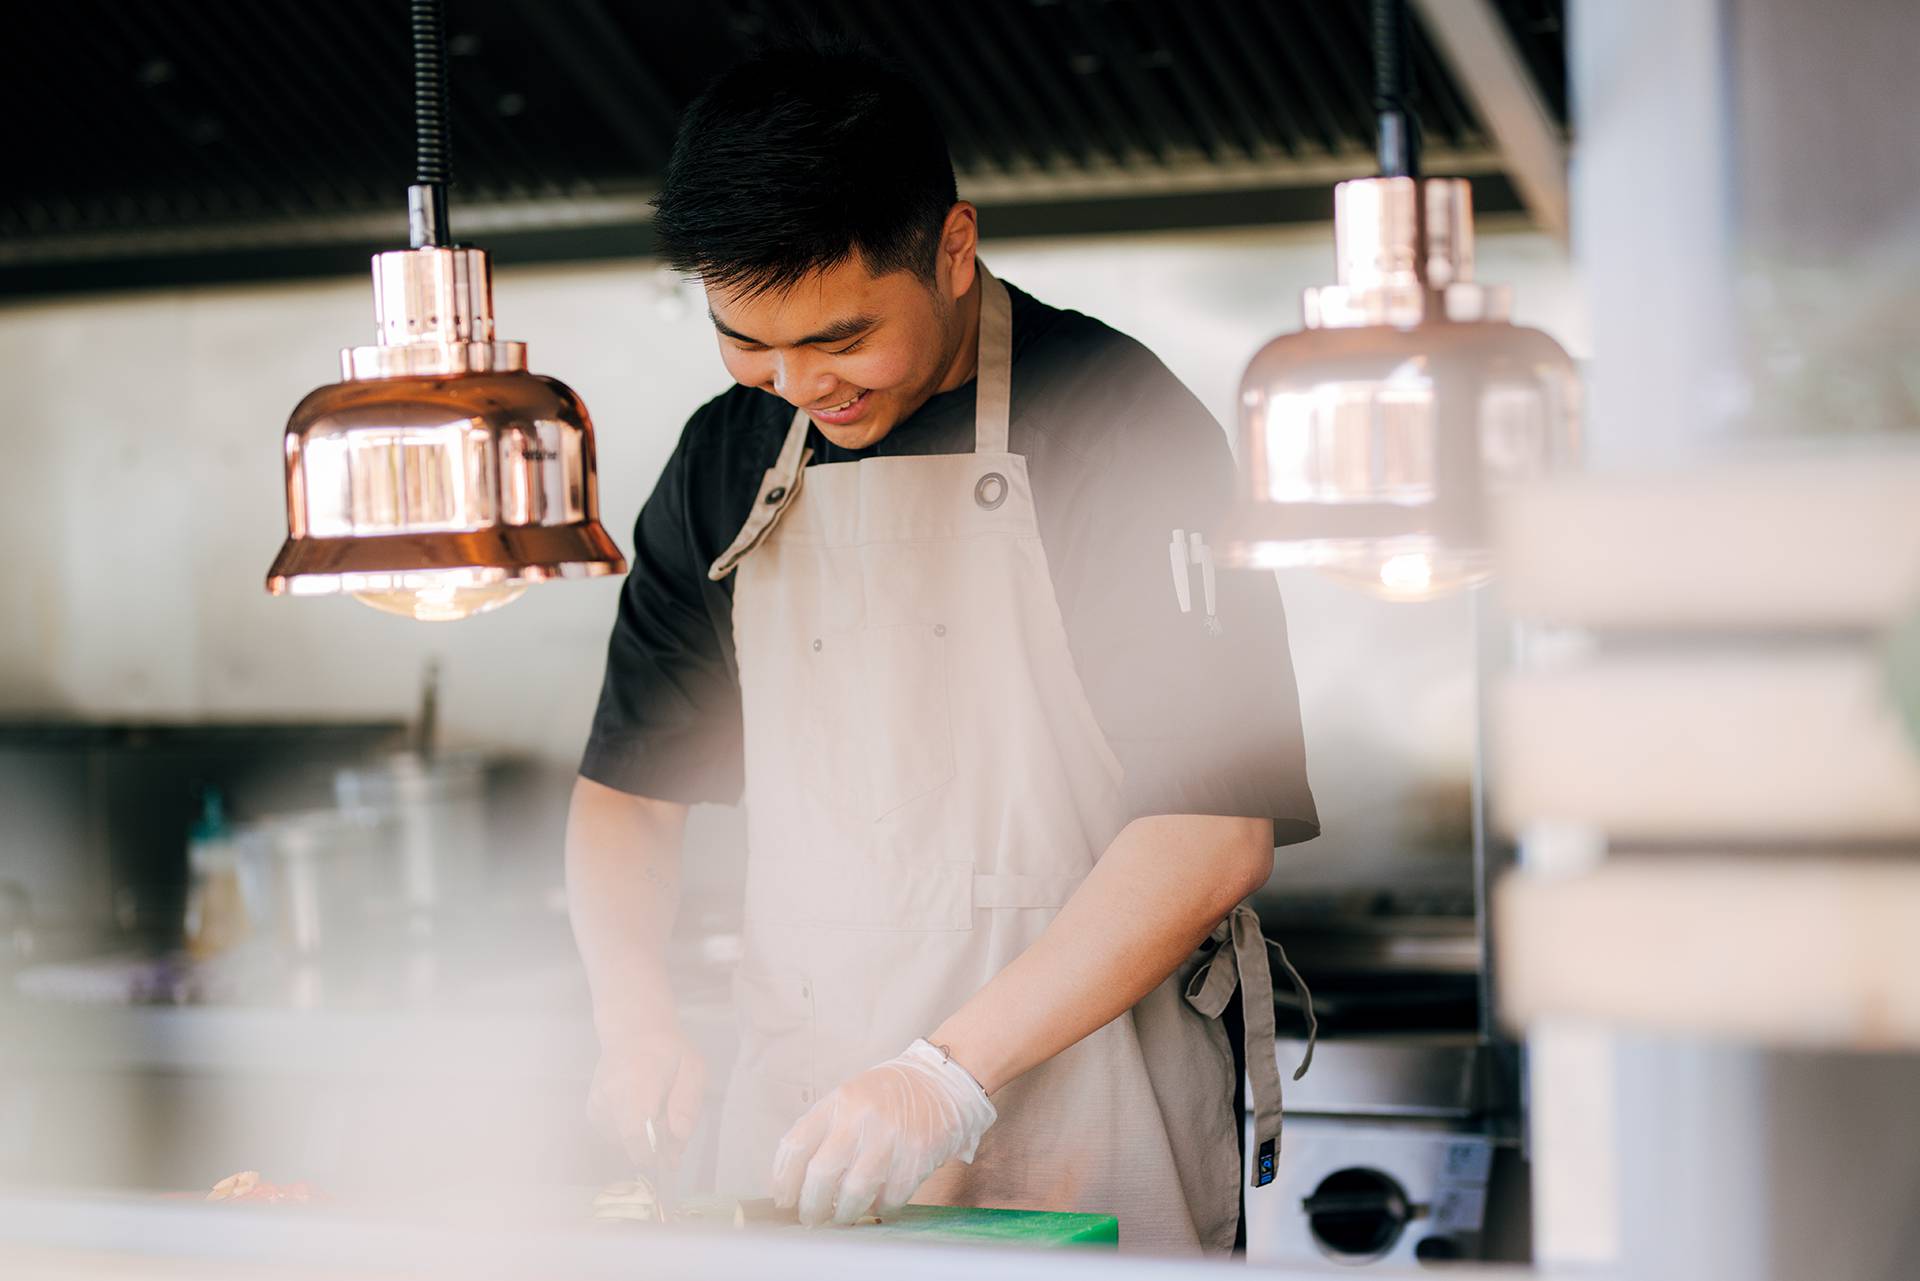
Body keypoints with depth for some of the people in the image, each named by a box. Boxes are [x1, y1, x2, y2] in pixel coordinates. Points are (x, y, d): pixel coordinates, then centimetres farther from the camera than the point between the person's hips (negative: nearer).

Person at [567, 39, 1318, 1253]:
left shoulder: (1118, 426, -9)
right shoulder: (727, 460, 9)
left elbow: (1218, 832, -15)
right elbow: (629, 782, 17)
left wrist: (954, 1075, -21)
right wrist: (634, 1008, -3)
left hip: (1081, 1151, -4)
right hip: (803, 1114, 5)